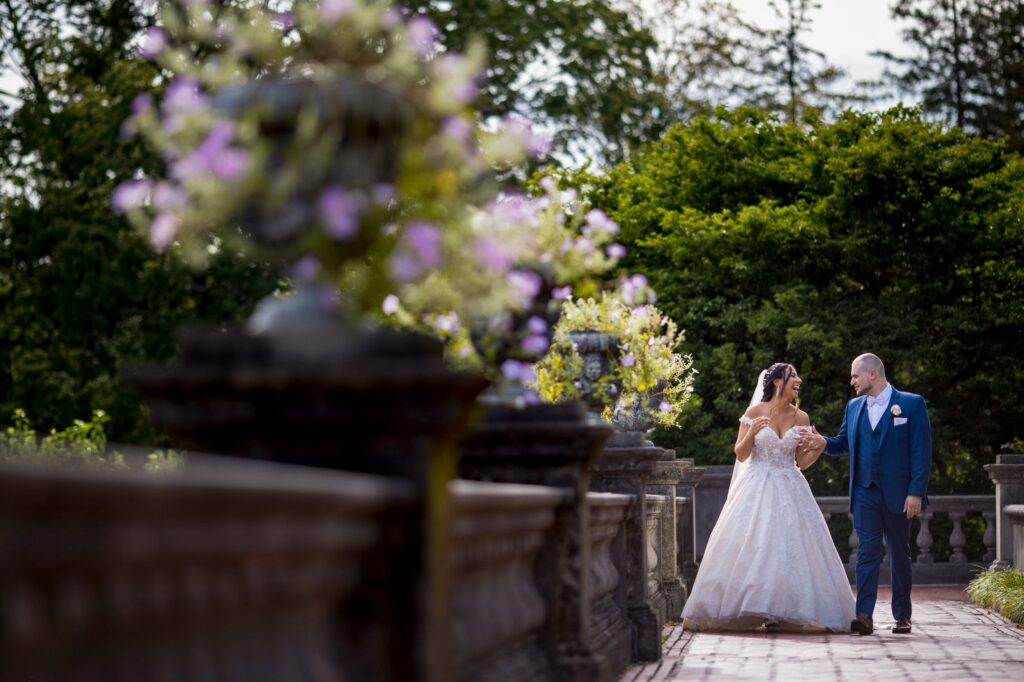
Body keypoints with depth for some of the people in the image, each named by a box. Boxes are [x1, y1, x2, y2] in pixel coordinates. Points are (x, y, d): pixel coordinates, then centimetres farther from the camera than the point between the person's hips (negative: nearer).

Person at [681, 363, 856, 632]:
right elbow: (741, 455, 0)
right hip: (757, 488, -2)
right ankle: (755, 609, -2)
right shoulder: (754, 412, -1)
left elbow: (802, 462, 8)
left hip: (790, 489, 2)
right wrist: (751, 432, -16)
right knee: (751, 547, -8)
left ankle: (779, 612, -3)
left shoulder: (800, 417, 6)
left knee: (792, 547, -7)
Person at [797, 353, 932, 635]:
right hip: (865, 493, 3)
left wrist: (916, 492, -13)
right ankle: (864, 616, -13)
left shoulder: (912, 404, -3)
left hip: (898, 494, -3)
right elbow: (843, 443, 17)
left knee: (899, 554, 8)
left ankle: (902, 616, 17)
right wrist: (823, 443, -6)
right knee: (867, 552, -7)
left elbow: (921, 451, -7)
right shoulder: (854, 406, 12)